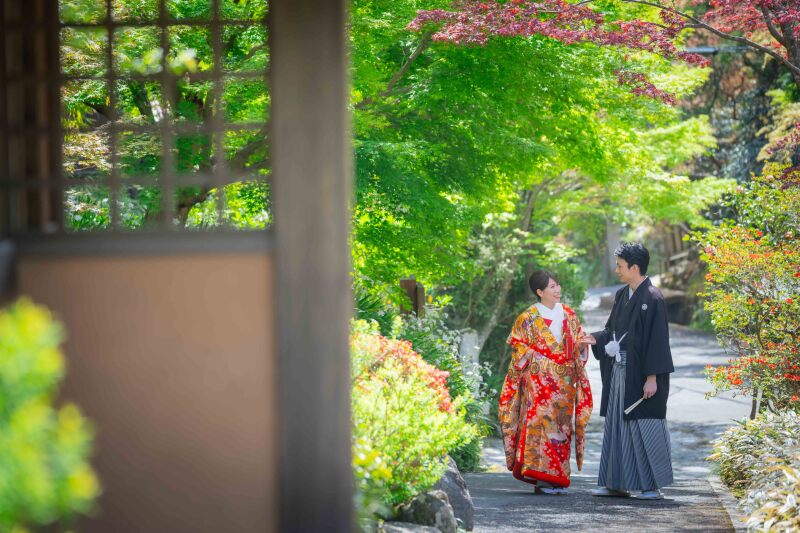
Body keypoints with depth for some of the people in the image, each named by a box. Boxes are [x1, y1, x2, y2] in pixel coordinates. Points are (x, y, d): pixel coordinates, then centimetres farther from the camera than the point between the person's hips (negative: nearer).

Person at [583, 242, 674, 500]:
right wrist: (595, 339, -1)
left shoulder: (652, 298, -13)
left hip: (640, 375, -8)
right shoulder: (622, 295, 11)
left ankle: (652, 486, 5)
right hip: (619, 372, 8)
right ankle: (616, 483, 15)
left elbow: (657, 339, -15)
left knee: (645, 429, -2)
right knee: (617, 426, 10)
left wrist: (652, 377, -18)